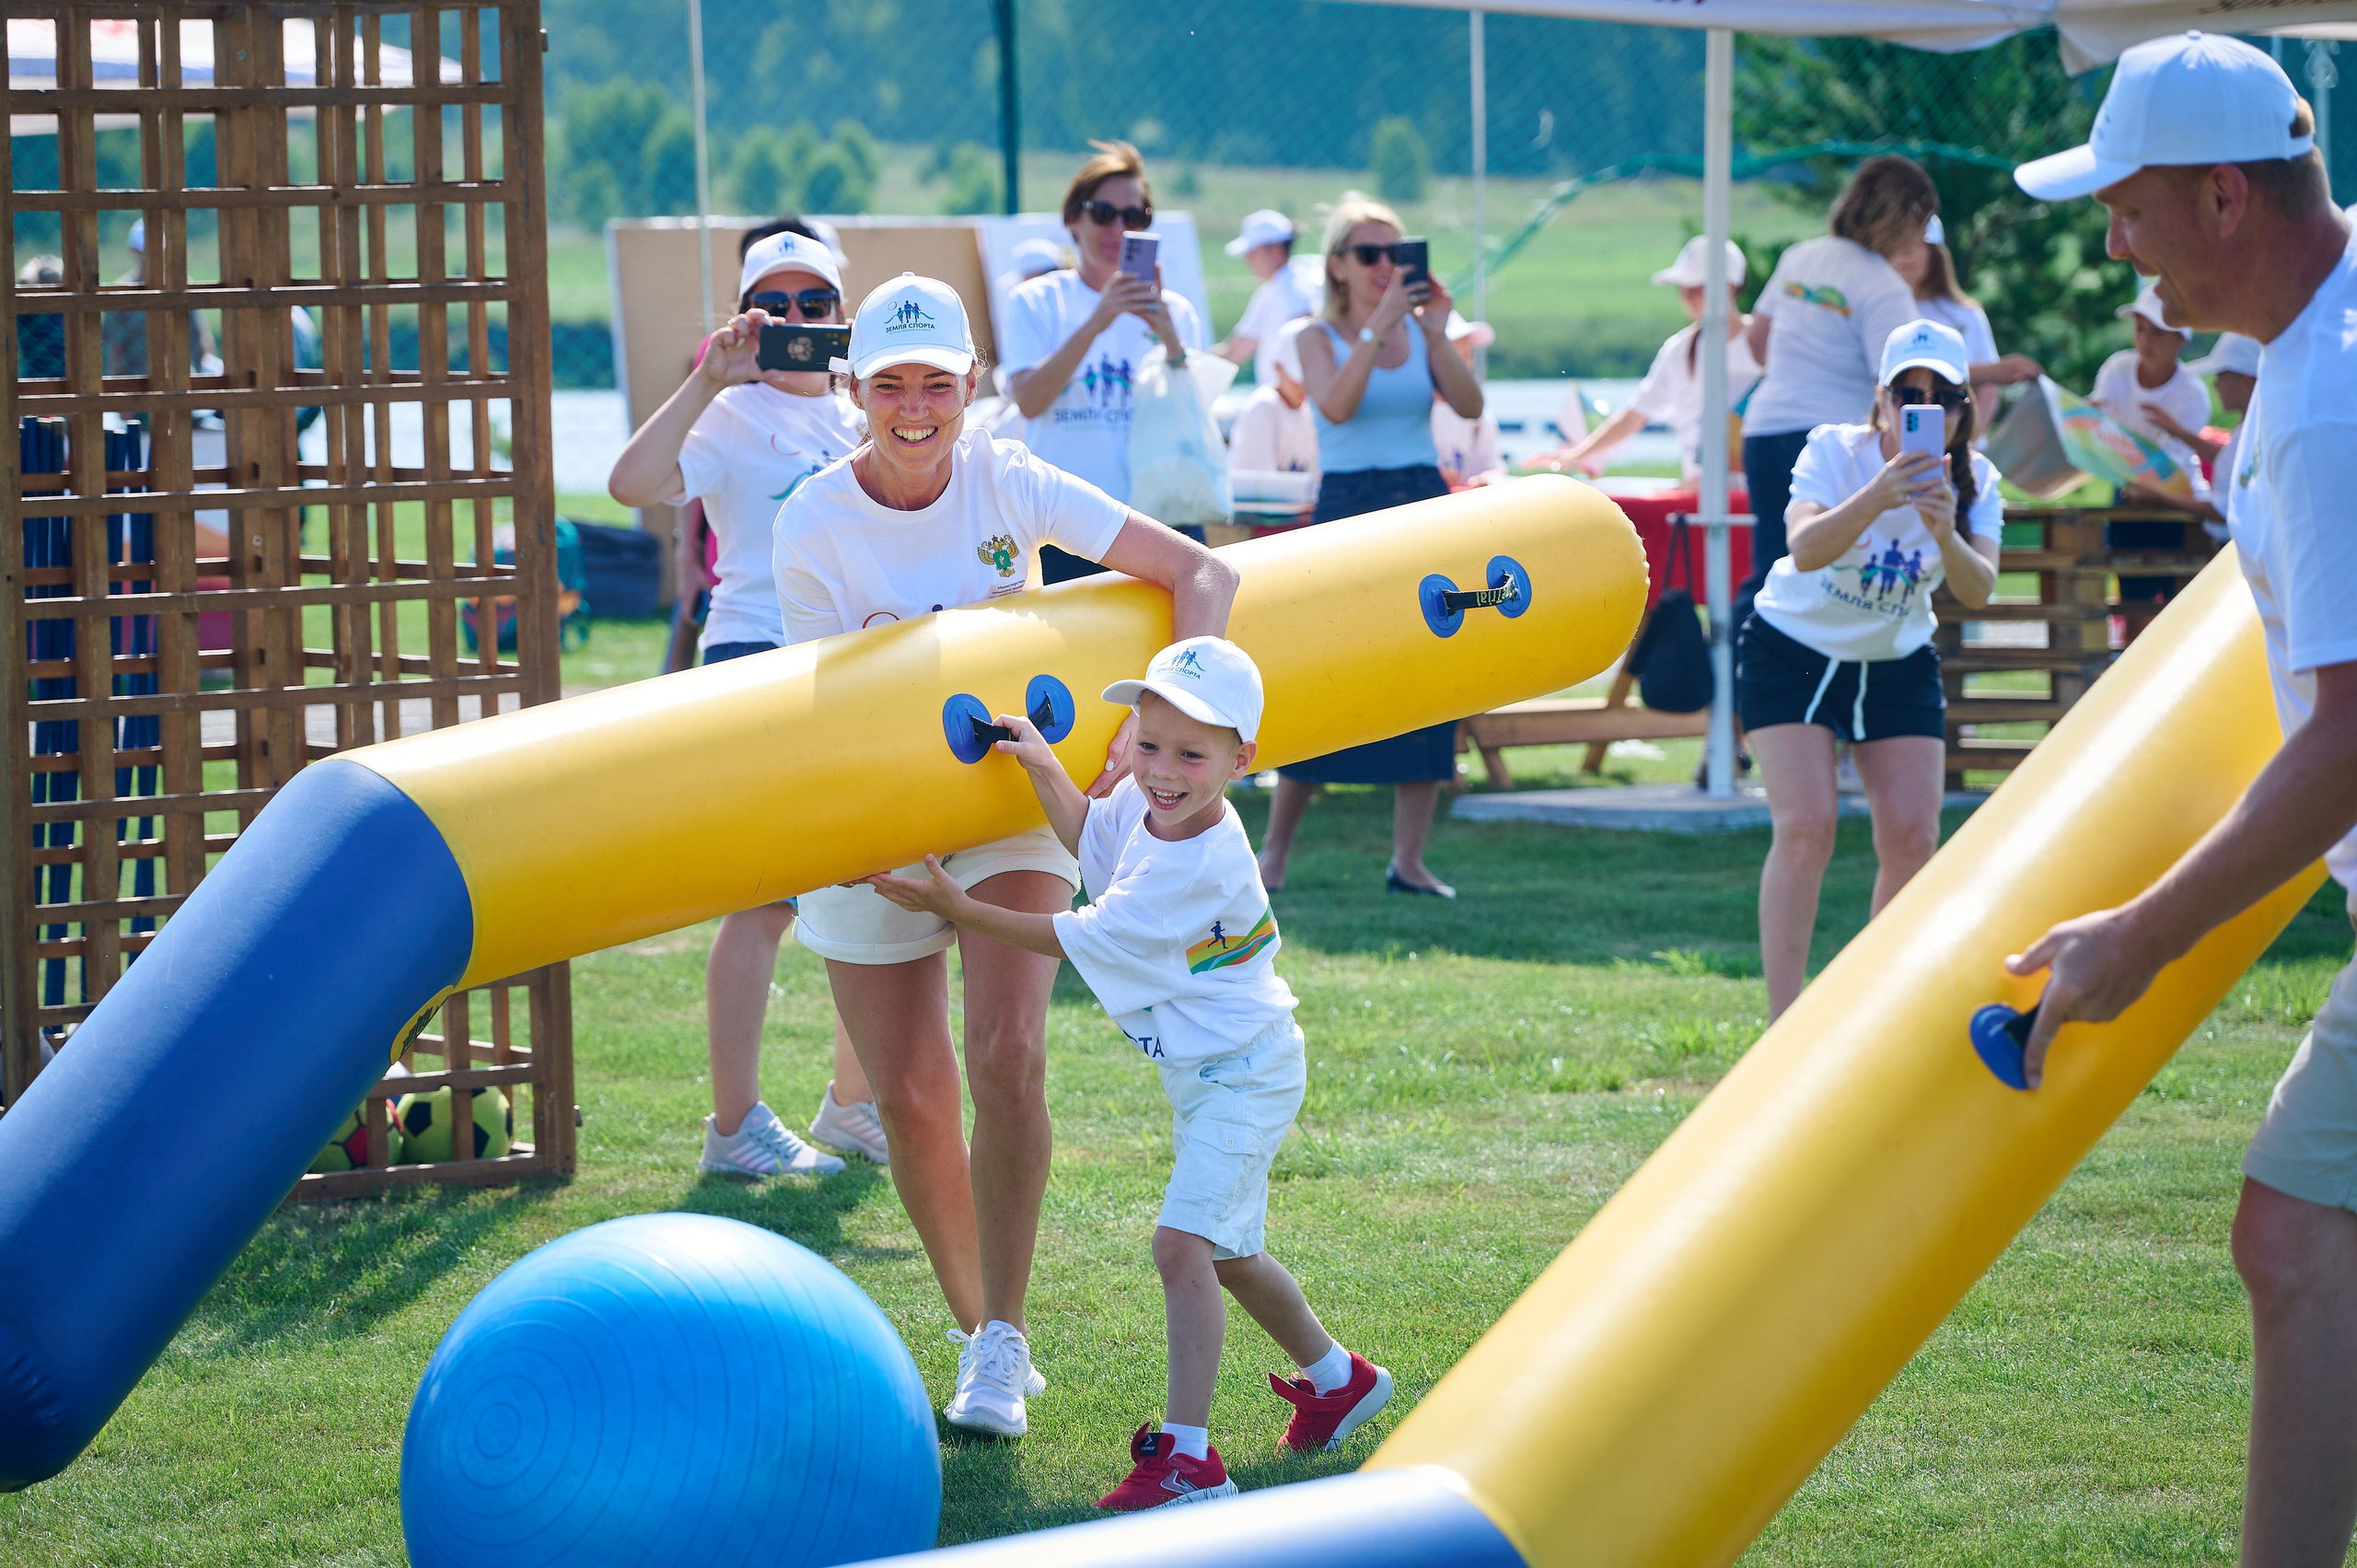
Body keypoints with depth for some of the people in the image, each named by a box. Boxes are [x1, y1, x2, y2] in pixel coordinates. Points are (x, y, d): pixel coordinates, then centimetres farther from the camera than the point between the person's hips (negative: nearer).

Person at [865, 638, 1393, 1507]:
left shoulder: (1199, 864, -31)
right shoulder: (1143, 804, -5)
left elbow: (1079, 939, -24)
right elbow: (1091, 838, 21)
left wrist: (959, 908, -18)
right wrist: (1043, 766, 6)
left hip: (1242, 1075, -10)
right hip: (1205, 1075, 10)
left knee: (1182, 1241, -21)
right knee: (1224, 1250, 22)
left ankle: (1188, 1457, -23)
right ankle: (1336, 1377, 44)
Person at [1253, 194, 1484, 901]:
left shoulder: (1419, 333, 9)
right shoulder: (1321, 337, 1)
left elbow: (1470, 406, -6)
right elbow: (1336, 404, -19)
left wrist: (1436, 333, -16)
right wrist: (1378, 327, -24)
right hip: (1348, 509, -3)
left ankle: (1409, 858, 6)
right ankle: (1274, 852, 6)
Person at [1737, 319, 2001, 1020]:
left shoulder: (1972, 481, -11)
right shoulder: (1835, 450, -21)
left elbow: (1978, 590, -25)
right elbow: (1805, 550, -39)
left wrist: (1946, 535, -45)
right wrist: (1875, 498, -55)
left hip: (1898, 666, 4)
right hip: (1792, 653, -4)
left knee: (1912, 838, -7)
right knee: (1806, 827, -17)